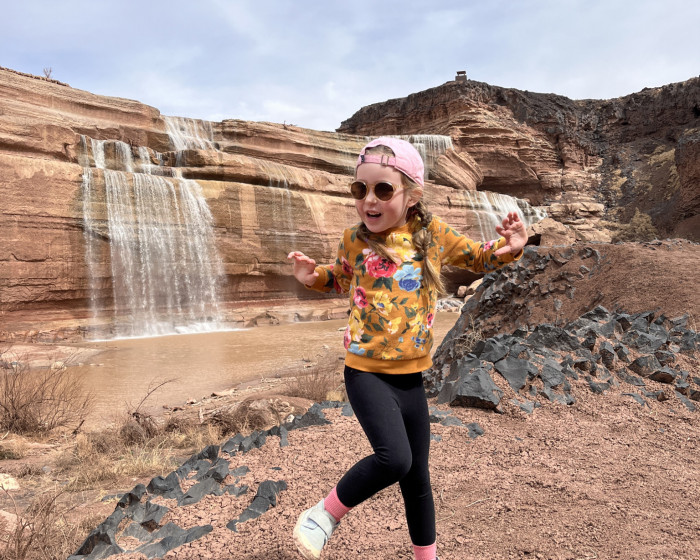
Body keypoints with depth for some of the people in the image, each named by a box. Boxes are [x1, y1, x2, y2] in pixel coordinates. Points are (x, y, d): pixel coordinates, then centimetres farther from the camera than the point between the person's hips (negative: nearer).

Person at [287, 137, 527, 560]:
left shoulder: (433, 235, -2)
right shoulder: (354, 241, -2)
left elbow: (479, 257, 13)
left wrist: (510, 248, -8)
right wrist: (314, 276, -2)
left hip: (411, 376, 3)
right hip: (366, 371, -2)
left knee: (417, 476, 15)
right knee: (393, 458, -22)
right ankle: (327, 513, 4)